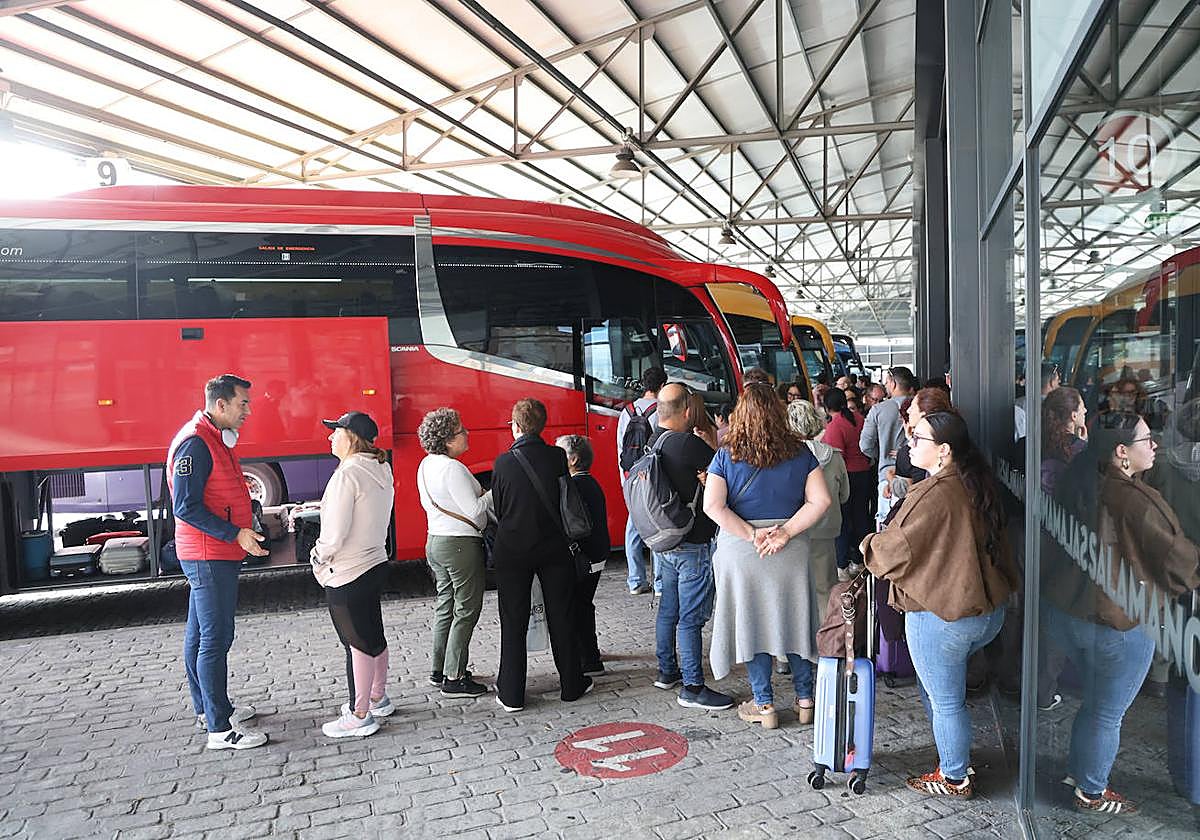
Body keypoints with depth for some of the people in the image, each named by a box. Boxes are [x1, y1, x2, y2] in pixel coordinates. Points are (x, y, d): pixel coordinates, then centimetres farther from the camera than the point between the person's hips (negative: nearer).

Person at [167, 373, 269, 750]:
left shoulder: (217, 438, 14)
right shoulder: (194, 443, -18)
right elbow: (186, 508, -22)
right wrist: (236, 533, -24)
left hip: (218, 555, 11)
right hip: (209, 557, -11)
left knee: (200, 633, 18)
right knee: (216, 638, -7)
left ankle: (206, 708, 30)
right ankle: (220, 728, -2)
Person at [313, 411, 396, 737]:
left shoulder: (348, 474, -20)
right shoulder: (381, 470, 7)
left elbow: (335, 531, -21)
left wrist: (319, 560, -3)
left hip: (347, 574, -9)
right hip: (375, 563, 9)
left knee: (358, 643, 0)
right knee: (373, 636, 19)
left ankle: (360, 716, 11)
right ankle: (377, 699, 34)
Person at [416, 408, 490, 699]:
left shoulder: (426, 465, 8)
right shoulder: (453, 468, -21)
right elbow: (474, 510, -21)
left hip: (436, 541, 9)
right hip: (461, 544, -9)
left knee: (445, 606, 17)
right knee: (466, 611, 0)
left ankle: (439, 670, 26)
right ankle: (454, 679, 5)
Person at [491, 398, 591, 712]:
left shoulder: (504, 462, -11)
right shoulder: (557, 457, -7)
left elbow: (498, 509, -1)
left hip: (512, 549, -1)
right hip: (554, 549, 1)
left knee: (513, 622, 9)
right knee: (561, 617, 13)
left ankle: (511, 694, 14)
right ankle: (571, 684, 24)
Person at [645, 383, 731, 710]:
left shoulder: (651, 444, 4)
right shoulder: (689, 443, -21)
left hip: (662, 543, 8)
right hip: (692, 545, -8)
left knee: (668, 610, 19)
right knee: (691, 617, -2)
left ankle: (667, 671, 32)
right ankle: (692, 687, 5)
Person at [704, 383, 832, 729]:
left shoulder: (727, 456, -6)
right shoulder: (800, 453, -2)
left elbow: (713, 506, -15)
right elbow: (820, 500, -8)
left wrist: (752, 535, -13)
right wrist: (785, 532, -11)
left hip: (740, 551, -2)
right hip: (792, 551, 2)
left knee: (752, 622, 9)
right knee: (793, 619, 15)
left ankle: (764, 704, 17)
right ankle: (804, 700, 26)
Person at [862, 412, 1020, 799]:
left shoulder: (932, 495, -25)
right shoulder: (977, 486, 4)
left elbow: (893, 551, -19)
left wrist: (869, 543, 1)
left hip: (941, 617, -9)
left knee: (945, 701, 10)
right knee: (935, 686, 26)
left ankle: (955, 778, 28)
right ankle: (956, 758, 39)